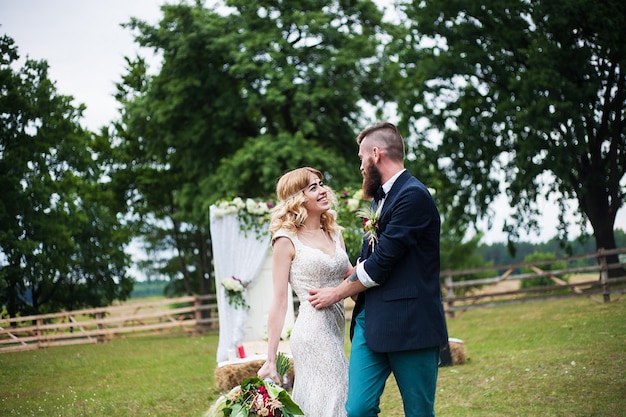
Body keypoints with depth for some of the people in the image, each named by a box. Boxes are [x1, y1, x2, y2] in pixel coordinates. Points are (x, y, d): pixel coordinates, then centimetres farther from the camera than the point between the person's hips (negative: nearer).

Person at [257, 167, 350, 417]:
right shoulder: (287, 240, -6)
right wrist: (270, 360, -11)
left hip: (336, 330, 6)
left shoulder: (334, 233, 12)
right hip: (313, 332, -6)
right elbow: (279, 301, -8)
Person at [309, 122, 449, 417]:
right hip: (370, 320, 8)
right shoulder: (383, 197, 17)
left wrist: (337, 293, -4)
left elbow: (381, 263, -14)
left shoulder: (413, 196, -12)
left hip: (409, 324, -7)